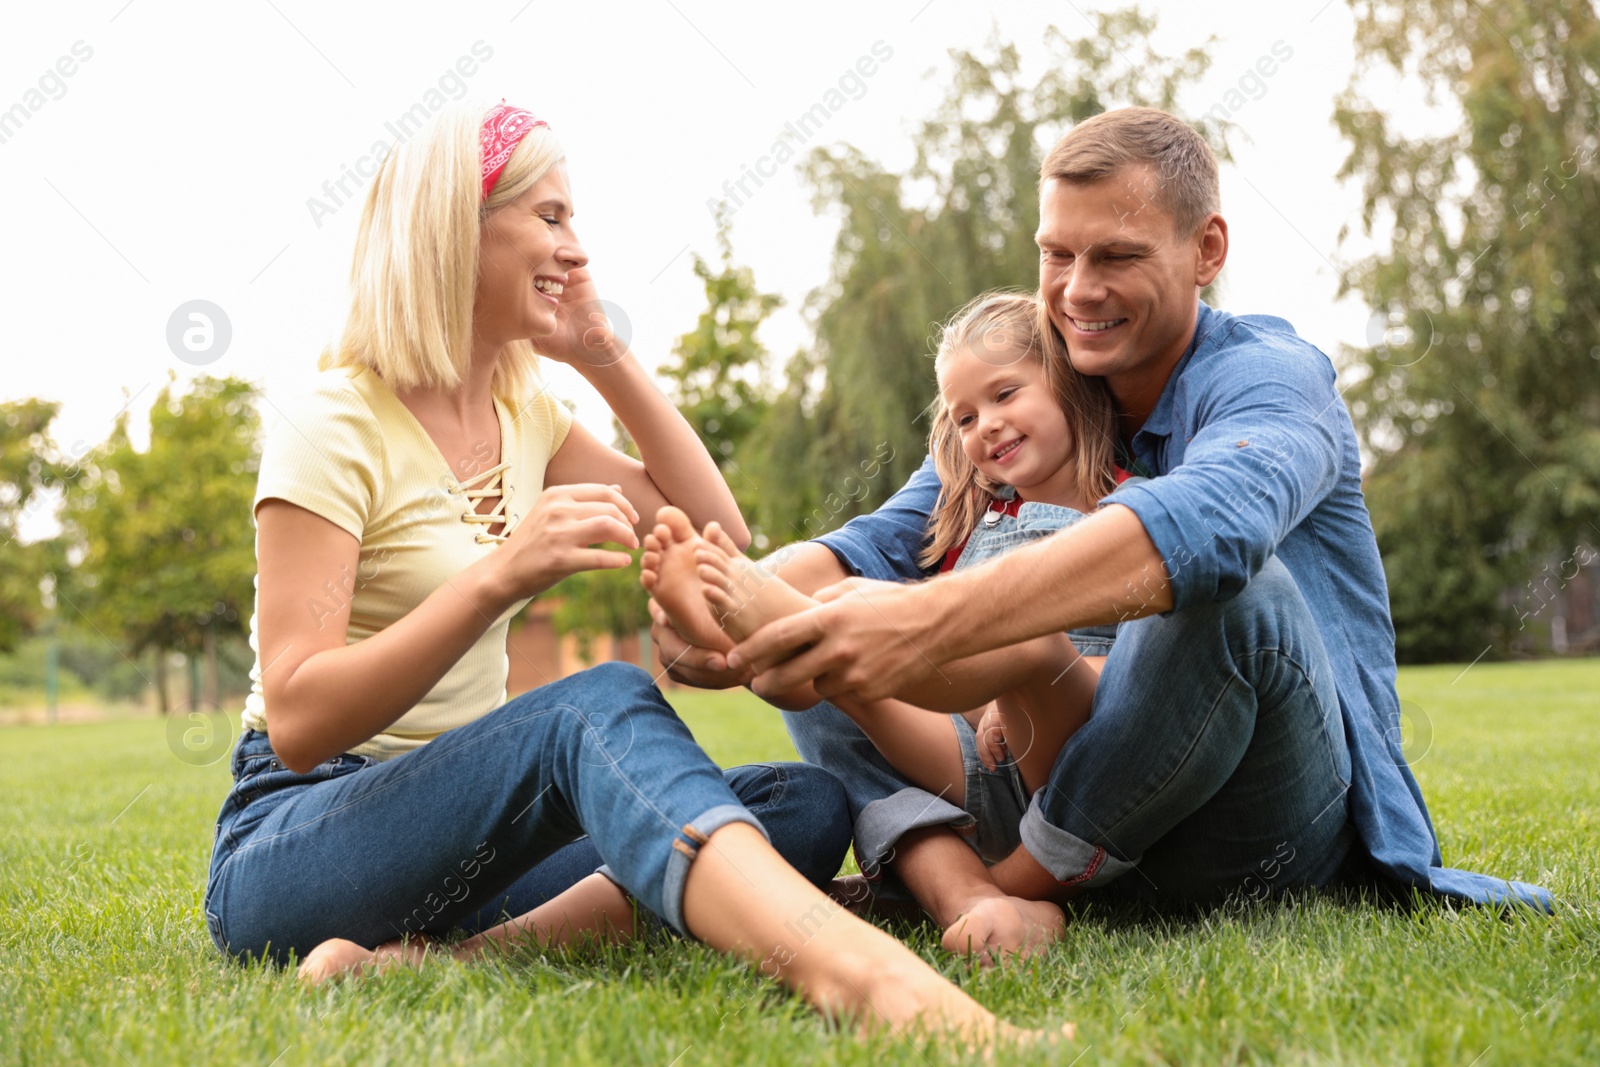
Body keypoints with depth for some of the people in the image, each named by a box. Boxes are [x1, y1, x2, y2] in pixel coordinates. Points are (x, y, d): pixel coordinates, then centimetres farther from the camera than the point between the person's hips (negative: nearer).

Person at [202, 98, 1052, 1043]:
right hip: (285, 851, -7)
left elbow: (718, 532, 8)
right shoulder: (334, 431, -11)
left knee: (805, 806, -15)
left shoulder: (525, 415, 12)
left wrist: (606, 354, 3)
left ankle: (442, 959, -33)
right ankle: (848, 967, -61)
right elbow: (298, 724, -19)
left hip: (458, 839, 7)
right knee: (601, 705, -36)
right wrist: (499, 577, -32)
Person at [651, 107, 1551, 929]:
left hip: (1277, 823, -6)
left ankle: (1013, 885, -19)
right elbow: (887, 539, -6)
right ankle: (953, 886, -29)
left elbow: (1208, 522, -36)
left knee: (1226, 586, -36)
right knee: (814, 653, -4)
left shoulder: (1270, 376, -12)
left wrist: (930, 621, -51)